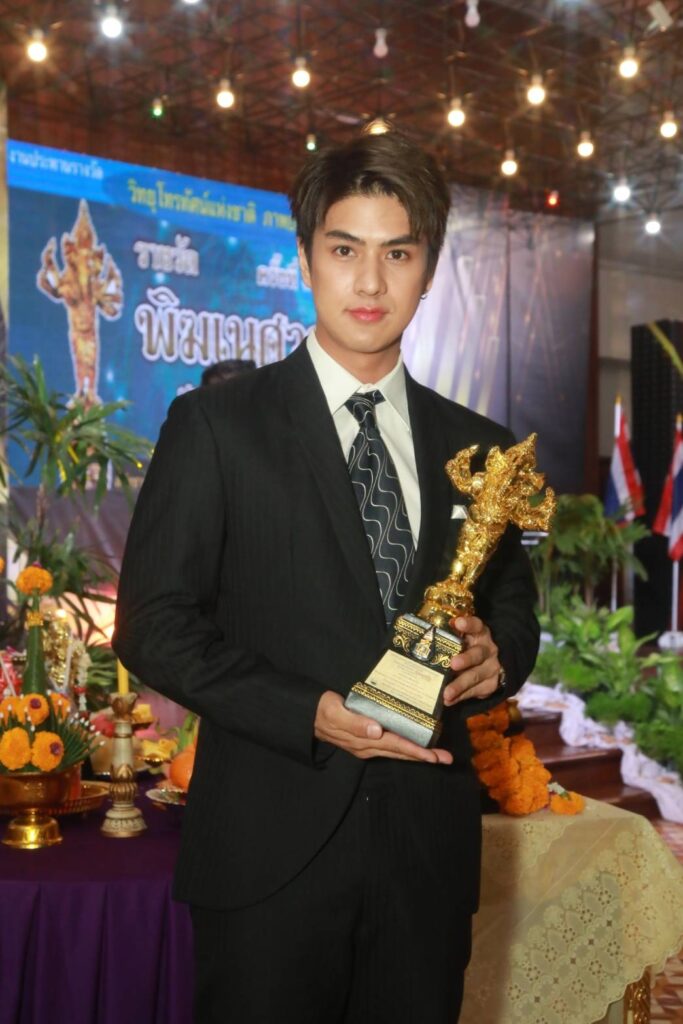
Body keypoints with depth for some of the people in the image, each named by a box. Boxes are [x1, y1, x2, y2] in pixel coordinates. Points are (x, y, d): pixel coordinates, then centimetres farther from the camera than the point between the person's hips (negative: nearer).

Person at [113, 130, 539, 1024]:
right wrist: (311, 716, -17)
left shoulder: (478, 447, 9)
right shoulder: (215, 425, -3)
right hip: (270, 845, -3)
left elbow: (514, 604, 18)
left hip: (429, 849, 4)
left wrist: (496, 653, -6)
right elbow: (154, 624, -6)